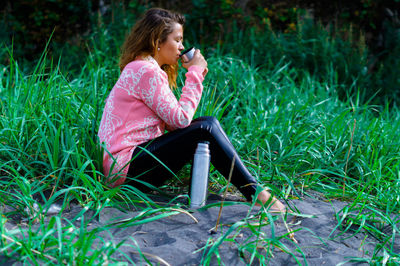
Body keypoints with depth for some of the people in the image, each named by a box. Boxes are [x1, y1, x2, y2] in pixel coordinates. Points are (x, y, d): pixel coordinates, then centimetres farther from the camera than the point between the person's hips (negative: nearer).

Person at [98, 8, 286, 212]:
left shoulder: (142, 69, 17)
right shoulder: (145, 71, -14)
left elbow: (173, 124, 10)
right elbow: (180, 118, -17)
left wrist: (196, 75, 5)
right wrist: (195, 73, -7)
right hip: (126, 167, -10)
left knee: (205, 125, 6)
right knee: (206, 128, -17)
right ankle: (256, 193, -11)